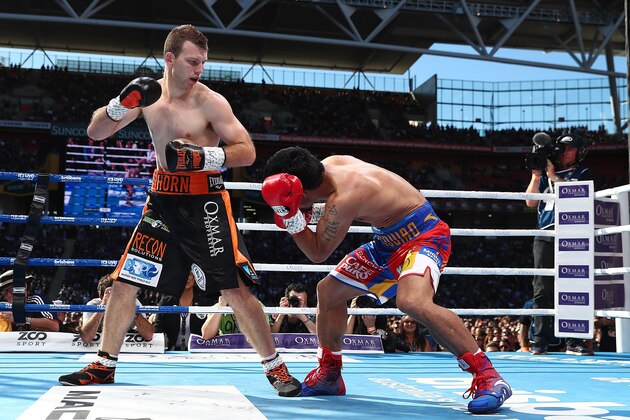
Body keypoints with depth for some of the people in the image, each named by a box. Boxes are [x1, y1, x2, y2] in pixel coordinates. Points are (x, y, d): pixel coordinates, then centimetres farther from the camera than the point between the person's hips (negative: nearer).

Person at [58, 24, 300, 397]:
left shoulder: (210, 101, -10)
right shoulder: (148, 94, 4)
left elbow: (247, 152, -12)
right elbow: (95, 133, 7)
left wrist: (205, 157, -29)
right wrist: (121, 103, -12)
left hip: (205, 201, -5)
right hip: (163, 199, 5)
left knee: (235, 289, -8)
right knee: (124, 282, 7)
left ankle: (275, 367, 4)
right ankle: (105, 365, 23)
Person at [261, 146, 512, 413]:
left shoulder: (343, 199, -31)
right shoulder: (329, 164, -7)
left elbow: (318, 254, -18)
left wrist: (291, 217, -24)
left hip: (423, 236, -10)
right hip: (390, 241, 10)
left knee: (411, 301, -38)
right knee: (328, 290, 12)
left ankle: (487, 377, -27)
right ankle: (329, 374, 29)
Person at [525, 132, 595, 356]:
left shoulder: (584, 174, 14)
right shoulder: (545, 175, 22)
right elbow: (530, 202, 13)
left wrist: (552, 176, -5)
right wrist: (536, 175, 3)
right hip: (546, 236, 2)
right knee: (542, 290, -3)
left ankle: (574, 342, -4)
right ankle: (540, 341, -2)